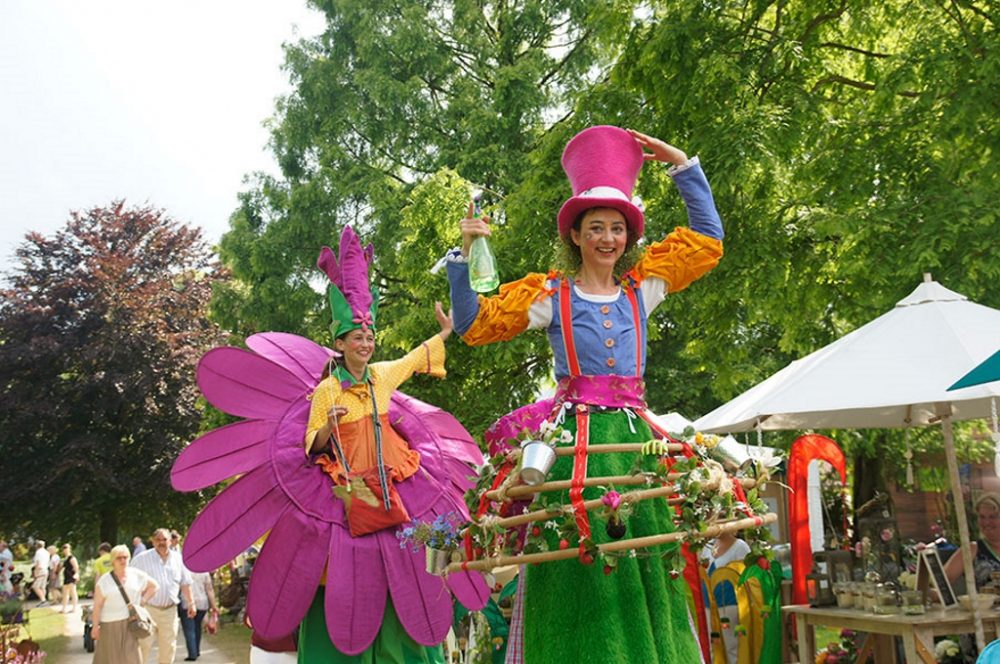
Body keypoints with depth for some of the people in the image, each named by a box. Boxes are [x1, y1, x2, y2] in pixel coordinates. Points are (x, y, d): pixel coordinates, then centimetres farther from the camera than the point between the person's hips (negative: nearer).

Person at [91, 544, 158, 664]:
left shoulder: (137, 575, 4)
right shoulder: (104, 581, -3)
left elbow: (154, 586, 15)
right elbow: (97, 605, -4)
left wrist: (143, 600, 4)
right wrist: (95, 626, -8)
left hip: (132, 624, 1)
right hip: (110, 625, -1)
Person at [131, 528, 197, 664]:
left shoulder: (178, 559, 8)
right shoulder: (141, 559, -3)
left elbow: (185, 583, 15)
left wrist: (191, 603, 12)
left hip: (170, 611, 4)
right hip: (147, 609, -4)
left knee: (169, 646, 11)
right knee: (144, 645, -7)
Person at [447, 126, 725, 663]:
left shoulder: (641, 290, 14)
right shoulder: (551, 296, 6)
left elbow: (707, 238, 20)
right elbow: (472, 324, 4)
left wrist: (682, 165, 18)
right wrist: (465, 254, -5)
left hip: (635, 436, 3)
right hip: (575, 439, -3)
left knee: (645, 573, 2)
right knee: (580, 574, -6)